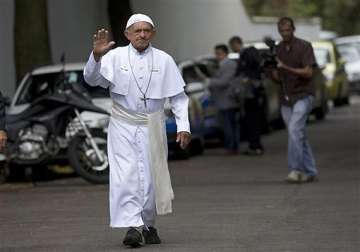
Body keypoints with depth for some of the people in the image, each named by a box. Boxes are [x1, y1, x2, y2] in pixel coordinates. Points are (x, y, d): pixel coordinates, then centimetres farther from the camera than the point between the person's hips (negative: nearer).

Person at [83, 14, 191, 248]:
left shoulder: (164, 60, 2)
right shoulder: (116, 57, -2)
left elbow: (178, 96, 5)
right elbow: (92, 79, -12)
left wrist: (183, 127, -2)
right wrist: (96, 56, -29)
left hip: (153, 126, 2)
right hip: (123, 125, -1)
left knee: (152, 176, 5)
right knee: (125, 176, -12)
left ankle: (149, 225, 22)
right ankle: (132, 226, -14)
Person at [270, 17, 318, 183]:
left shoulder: (304, 46, -5)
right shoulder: (277, 49, 11)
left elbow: (308, 73, -13)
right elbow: (277, 78, 14)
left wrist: (286, 68, -24)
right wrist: (272, 71, -9)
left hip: (303, 96, -6)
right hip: (286, 98, 6)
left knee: (294, 129, -21)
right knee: (299, 135, 6)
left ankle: (296, 169, -23)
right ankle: (310, 172, 12)